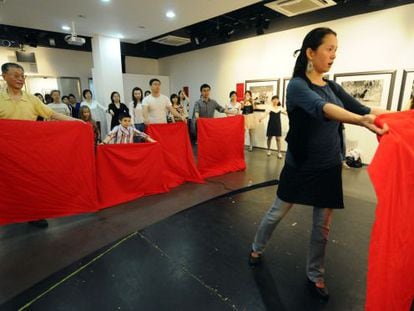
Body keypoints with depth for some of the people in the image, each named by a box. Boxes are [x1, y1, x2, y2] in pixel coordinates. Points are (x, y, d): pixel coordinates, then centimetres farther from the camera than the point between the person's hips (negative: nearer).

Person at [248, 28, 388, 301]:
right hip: (300, 167, -5)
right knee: (276, 214, 11)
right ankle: (257, 249, 38)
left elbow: (362, 108, -1)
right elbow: (321, 108, -33)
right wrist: (361, 121, -48)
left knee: (323, 226, 13)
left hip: (329, 169, 6)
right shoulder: (297, 85, -13)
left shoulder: (333, 87, 7)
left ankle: (315, 276, 34)